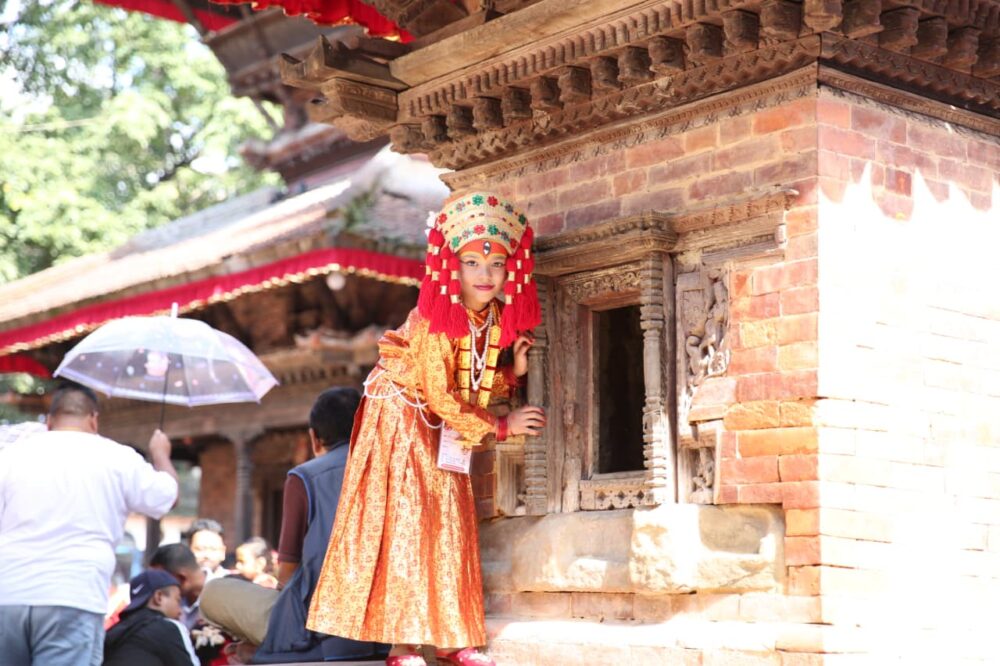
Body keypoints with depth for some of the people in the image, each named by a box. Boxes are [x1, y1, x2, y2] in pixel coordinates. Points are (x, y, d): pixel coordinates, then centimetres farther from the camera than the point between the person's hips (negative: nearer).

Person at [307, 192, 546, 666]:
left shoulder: (495, 321, -3)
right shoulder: (437, 320, -24)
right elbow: (438, 396, -23)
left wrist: (512, 373, -11)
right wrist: (499, 427, -18)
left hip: (443, 432, 8)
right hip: (401, 422, -8)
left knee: (449, 530, 6)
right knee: (403, 525, -9)